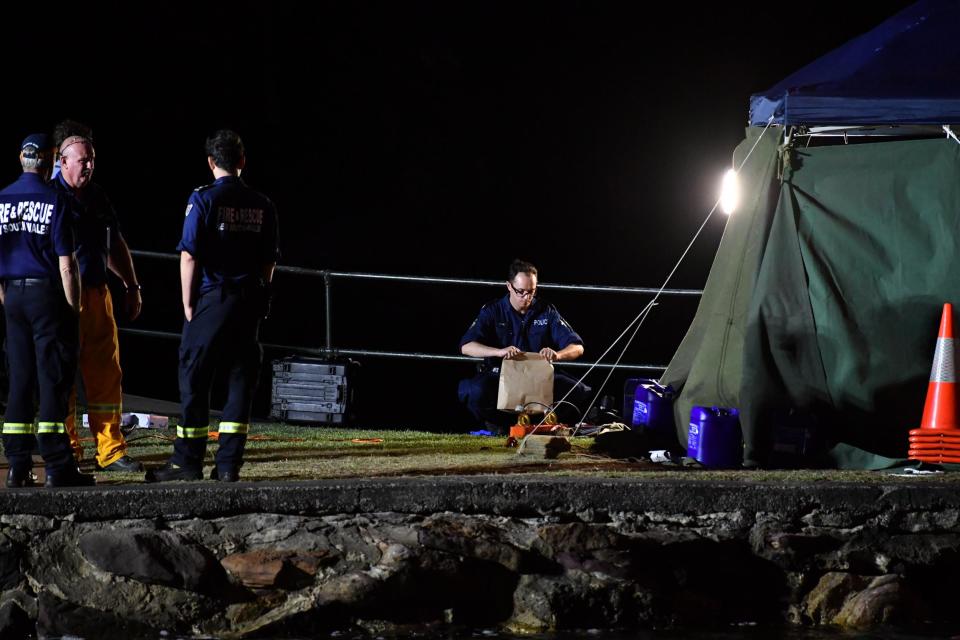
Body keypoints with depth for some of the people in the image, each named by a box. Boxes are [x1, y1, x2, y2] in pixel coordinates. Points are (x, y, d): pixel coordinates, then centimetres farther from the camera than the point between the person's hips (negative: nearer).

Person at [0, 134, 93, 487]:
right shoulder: (54, 201, -10)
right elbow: (66, 264, -12)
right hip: (48, 296, -5)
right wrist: (74, 308, -5)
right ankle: (58, 466, -4)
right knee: (53, 380, -3)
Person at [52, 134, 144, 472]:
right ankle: (66, 451, 7)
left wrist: (132, 286, 23)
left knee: (106, 374, 4)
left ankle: (111, 452, 8)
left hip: (97, 295, 7)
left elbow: (116, 245, 25)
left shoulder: (97, 197, 16)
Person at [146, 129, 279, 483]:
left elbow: (189, 256, -10)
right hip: (250, 302, 4)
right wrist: (257, 301, 16)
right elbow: (269, 261, 9)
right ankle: (228, 464, 3)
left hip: (212, 299, -4)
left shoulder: (203, 199, -6)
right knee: (241, 381, 6)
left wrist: (188, 305, -3)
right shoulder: (262, 205, 7)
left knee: (194, 380, 2)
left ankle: (187, 462, 4)